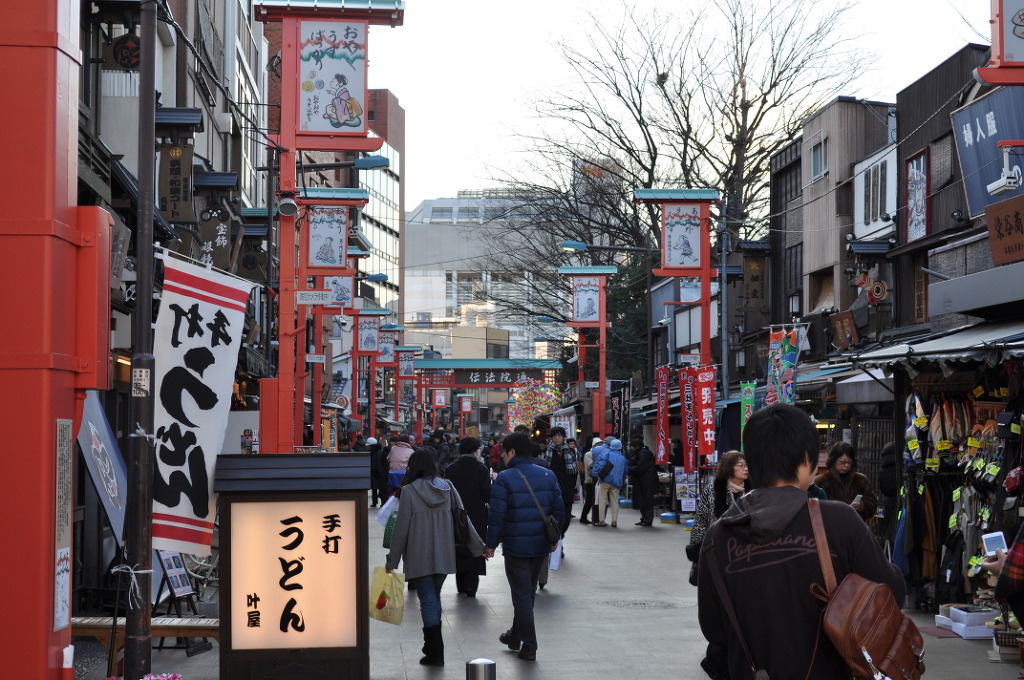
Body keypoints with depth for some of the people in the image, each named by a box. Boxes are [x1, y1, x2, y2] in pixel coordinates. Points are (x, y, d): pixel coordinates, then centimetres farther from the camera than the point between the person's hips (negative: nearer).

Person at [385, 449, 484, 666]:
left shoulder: (409, 491, -9)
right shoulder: (448, 488, 3)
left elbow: (401, 528, -8)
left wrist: (392, 560, -1)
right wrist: (478, 546, 13)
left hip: (419, 558, -4)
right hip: (444, 556, 4)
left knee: (428, 600, -2)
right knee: (434, 598, 17)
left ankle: (435, 651, -5)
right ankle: (433, 646, 21)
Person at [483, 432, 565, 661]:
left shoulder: (505, 478, -12)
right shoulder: (548, 475, 4)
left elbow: (497, 514, -14)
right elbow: (558, 509, 7)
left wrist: (491, 544, -6)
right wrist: (553, 539, 17)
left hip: (516, 547, -5)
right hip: (541, 545, 5)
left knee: (522, 595, 3)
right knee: (529, 592, 20)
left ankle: (529, 646, 4)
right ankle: (516, 635, 35)